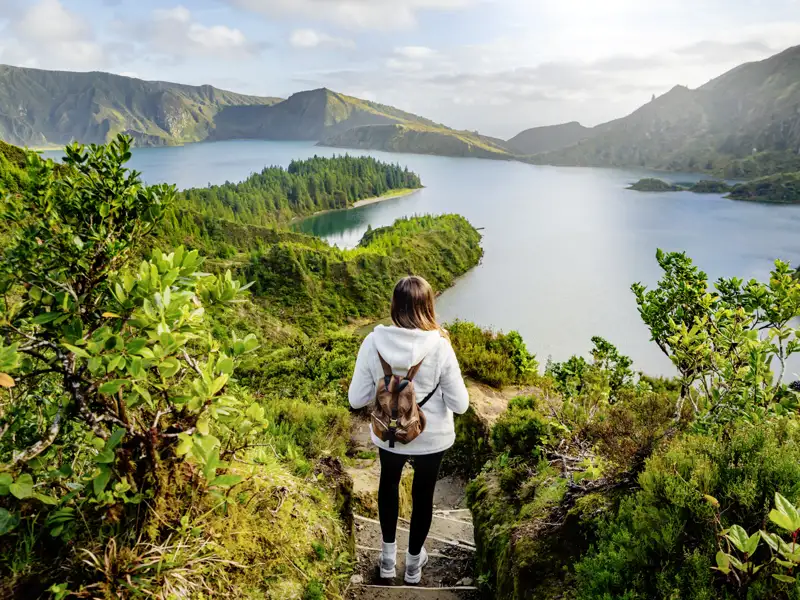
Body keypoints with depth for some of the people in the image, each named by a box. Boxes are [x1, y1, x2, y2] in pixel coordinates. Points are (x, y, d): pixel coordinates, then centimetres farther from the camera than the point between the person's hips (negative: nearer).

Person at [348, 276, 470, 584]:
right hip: (432, 438, -1)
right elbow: (460, 404, -16)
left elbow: (357, 399, -13)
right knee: (423, 494, 25)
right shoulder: (439, 347, -24)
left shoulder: (373, 342, -21)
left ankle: (388, 555, 46)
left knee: (389, 484, 31)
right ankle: (414, 561, 46)